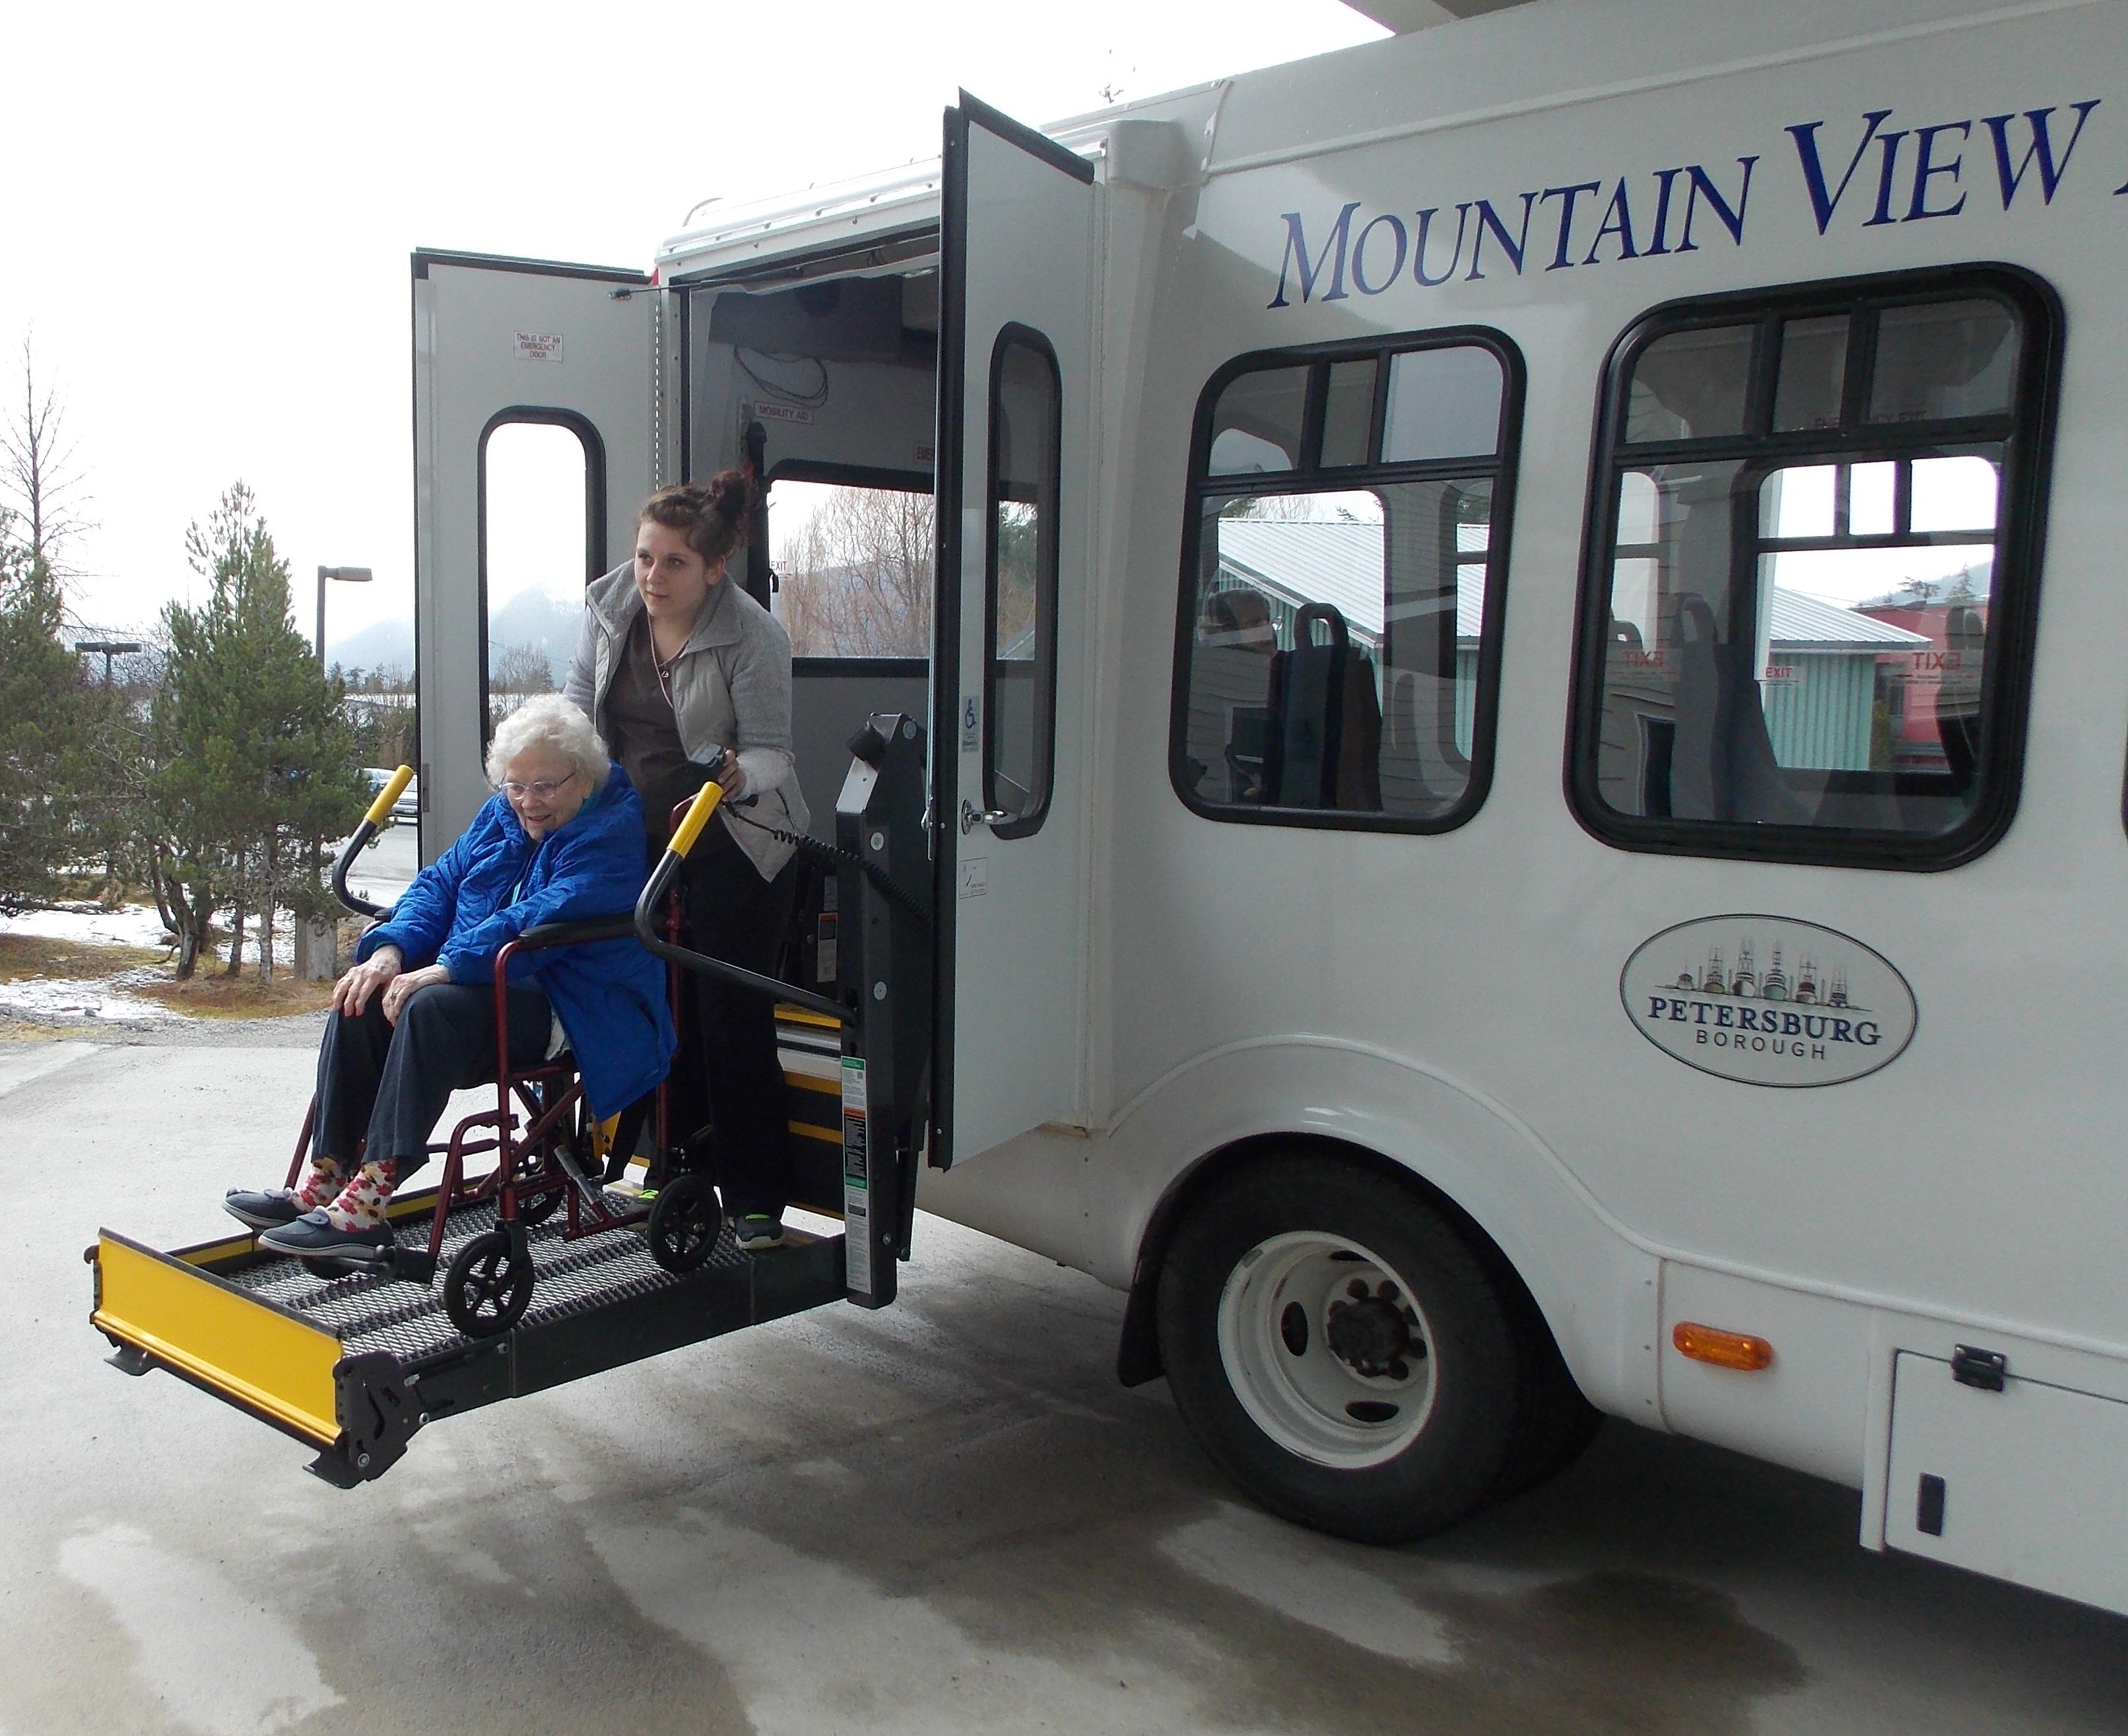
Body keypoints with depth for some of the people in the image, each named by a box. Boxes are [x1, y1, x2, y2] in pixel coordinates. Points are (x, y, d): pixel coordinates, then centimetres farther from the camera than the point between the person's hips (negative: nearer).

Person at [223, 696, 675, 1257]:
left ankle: (367, 1202, -33)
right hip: (484, 981, 9)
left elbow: (551, 915, -26)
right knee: (362, 998, -14)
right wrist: (392, 949, -7)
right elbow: (439, 882, 14)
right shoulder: (500, 816, 15)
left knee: (431, 1008, -32)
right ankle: (325, 1180, -13)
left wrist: (447, 968, -31)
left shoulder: (613, 833, -12)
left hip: (571, 1009, -8)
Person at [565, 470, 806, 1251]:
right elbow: (581, 705, 7)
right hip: (641, 837, 6)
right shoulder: (609, 605, -3)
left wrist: (737, 774, -37)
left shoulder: (753, 636, -19)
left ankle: (755, 1199, 7)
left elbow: (770, 749, -16)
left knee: (734, 1017, -4)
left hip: (735, 849, -5)